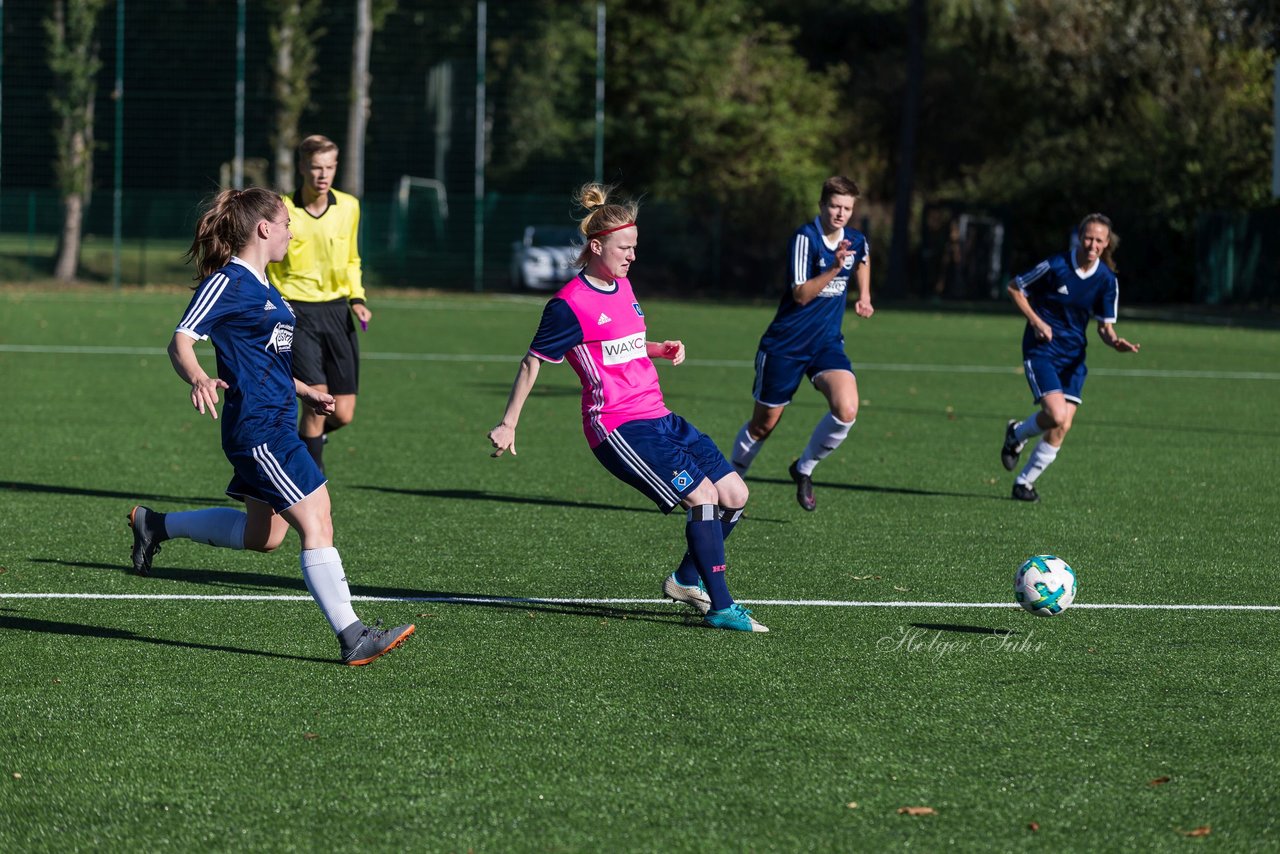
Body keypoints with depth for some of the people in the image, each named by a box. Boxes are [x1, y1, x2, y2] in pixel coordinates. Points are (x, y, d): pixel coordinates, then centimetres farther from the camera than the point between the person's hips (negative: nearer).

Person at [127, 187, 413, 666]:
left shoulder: (261, 286, 17)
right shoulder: (228, 283, -12)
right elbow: (180, 343, -19)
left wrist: (304, 393, 35)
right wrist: (198, 380, -38)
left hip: (275, 424, 10)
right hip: (258, 429, -10)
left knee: (263, 534, 19)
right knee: (317, 523, -12)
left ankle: (156, 525, 33)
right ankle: (352, 639, -13)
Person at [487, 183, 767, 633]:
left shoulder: (623, 286, 14)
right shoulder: (570, 305, -12)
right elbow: (532, 362, -6)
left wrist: (663, 349, 10)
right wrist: (508, 425, -5)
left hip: (658, 416, 9)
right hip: (618, 427, -9)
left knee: (734, 495, 5)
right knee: (703, 496, -18)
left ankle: (685, 579, 23)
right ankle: (720, 608, -11)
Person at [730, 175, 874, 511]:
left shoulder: (856, 240, 0)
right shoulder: (806, 237, -18)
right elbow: (801, 294, -24)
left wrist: (864, 297, 17)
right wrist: (834, 268, -35)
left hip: (827, 343, 4)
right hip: (785, 344, -4)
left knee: (846, 410, -21)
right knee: (763, 424, 8)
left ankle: (804, 469, 4)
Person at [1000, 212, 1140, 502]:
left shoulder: (1107, 280, -2)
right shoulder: (1055, 266, -15)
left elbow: (1105, 326, 4)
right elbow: (1015, 287, -2)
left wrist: (1115, 342, -19)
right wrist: (1036, 321, -14)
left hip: (1074, 356, 5)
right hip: (1041, 349, -5)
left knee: (1062, 427, -4)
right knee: (1056, 415, -22)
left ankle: (1025, 481, 14)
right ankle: (1017, 434, 11)